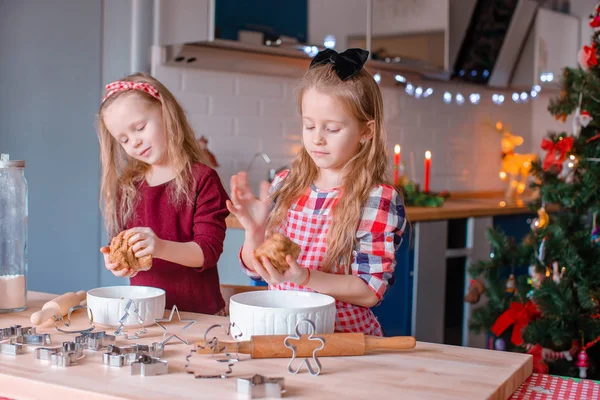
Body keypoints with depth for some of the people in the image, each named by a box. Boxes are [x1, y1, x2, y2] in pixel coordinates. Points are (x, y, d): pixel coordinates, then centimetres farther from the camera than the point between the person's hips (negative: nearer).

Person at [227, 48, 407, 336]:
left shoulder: (379, 201, -9)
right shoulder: (285, 185, 3)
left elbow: (371, 292, -10)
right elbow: (253, 269, 10)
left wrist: (305, 277, -23)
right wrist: (254, 231, -10)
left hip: (345, 335, -3)